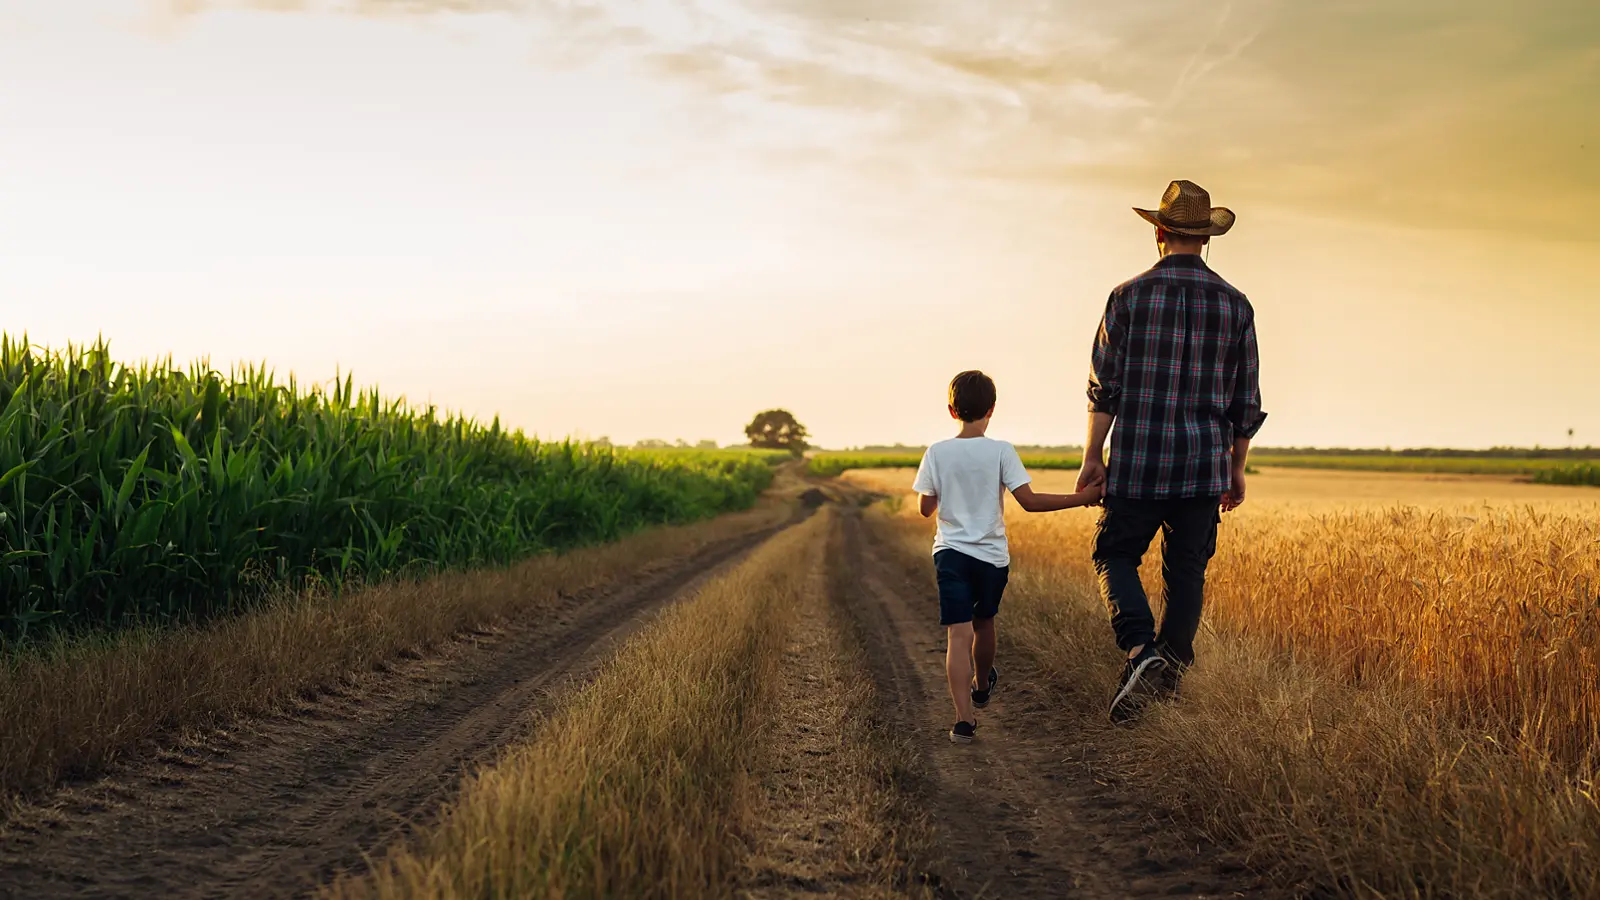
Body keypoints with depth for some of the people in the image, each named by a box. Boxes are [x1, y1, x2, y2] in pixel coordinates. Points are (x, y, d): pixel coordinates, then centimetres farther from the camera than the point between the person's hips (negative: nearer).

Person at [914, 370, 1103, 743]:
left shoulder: (937, 453, -4)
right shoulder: (1001, 451, -8)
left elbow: (926, 508, 3)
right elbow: (1029, 501, -13)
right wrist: (1081, 498, -7)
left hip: (950, 552, -1)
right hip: (992, 556, 1)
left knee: (959, 634, -7)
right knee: (983, 623, 23)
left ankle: (964, 717, -21)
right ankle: (982, 686, 48)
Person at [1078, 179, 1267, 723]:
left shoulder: (1130, 296, -3)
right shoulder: (1235, 305, 4)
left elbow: (1105, 385, -5)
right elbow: (1247, 401, 7)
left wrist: (1092, 457, 1)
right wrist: (1236, 469, 16)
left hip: (1138, 462, -2)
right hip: (1206, 465, 2)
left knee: (1115, 557, 9)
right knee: (1187, 571, 11)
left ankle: (1140, 652, -14)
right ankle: (1170, 674, 11)